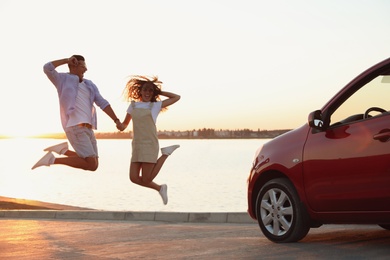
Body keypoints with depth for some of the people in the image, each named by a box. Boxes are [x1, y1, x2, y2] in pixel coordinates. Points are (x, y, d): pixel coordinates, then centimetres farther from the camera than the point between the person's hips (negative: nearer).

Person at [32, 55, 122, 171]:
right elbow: (47, 68, -15)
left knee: (93, 164, 9)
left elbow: (102, 103, 11)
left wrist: (116, 120, -1)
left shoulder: (89, 85, 18)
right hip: (75, 128, -8)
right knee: (92, 165, -16)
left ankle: (63, 150, 15)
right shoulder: (63, 79, 3)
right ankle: (52, 160, -7)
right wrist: (67, 60, -4)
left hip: (88, 129, 8)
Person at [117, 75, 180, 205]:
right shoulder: (133, 105, 14)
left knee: (146, 179, -9)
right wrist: (120, 126, -2)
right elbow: (125, 123, 21)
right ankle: (160, 188, 16)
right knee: (134, 178, -7)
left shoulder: (156, 105, 6)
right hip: (137, 146, 4)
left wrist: (158, 92, 12)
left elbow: (177, 97, 11)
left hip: (150, 145, -4)